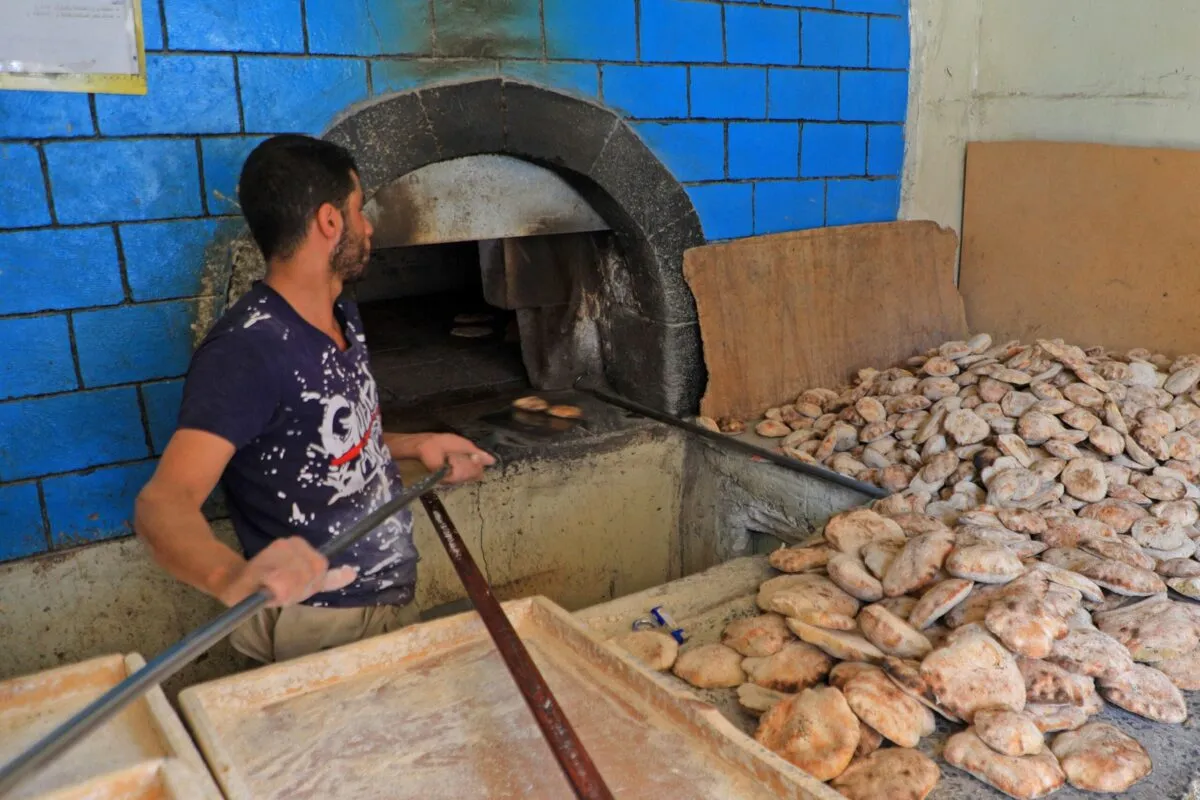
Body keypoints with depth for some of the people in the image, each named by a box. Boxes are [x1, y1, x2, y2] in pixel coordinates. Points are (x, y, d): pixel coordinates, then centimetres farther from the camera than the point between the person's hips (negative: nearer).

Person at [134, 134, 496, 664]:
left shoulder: (343, 316, 3)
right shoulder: (247, 349, -26)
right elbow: (164, 500, -36)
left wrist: (414, 445, 5)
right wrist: (233, 575, -55)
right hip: (323, 627, -8)